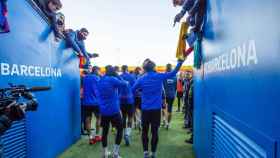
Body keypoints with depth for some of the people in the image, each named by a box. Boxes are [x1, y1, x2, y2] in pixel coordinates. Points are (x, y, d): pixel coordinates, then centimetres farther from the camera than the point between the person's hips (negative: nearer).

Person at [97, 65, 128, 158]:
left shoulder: (100, 81, 9)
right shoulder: (113, 80, -11)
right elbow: (124, 84, -4)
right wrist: (117, 76, 9)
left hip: (103, 111, 6)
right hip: (114, 110, -6)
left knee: (105, 131, 14)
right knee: (120, 129, 9)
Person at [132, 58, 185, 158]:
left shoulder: (141, 79, -5)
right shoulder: (160, 76, -5)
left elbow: (132, 90, 0)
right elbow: (173, 72, 4)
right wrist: (180, 61, 15)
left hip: (145, 109, 0)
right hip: (156, 109, 0)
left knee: (144, 131, 14)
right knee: (155, 131, 10)